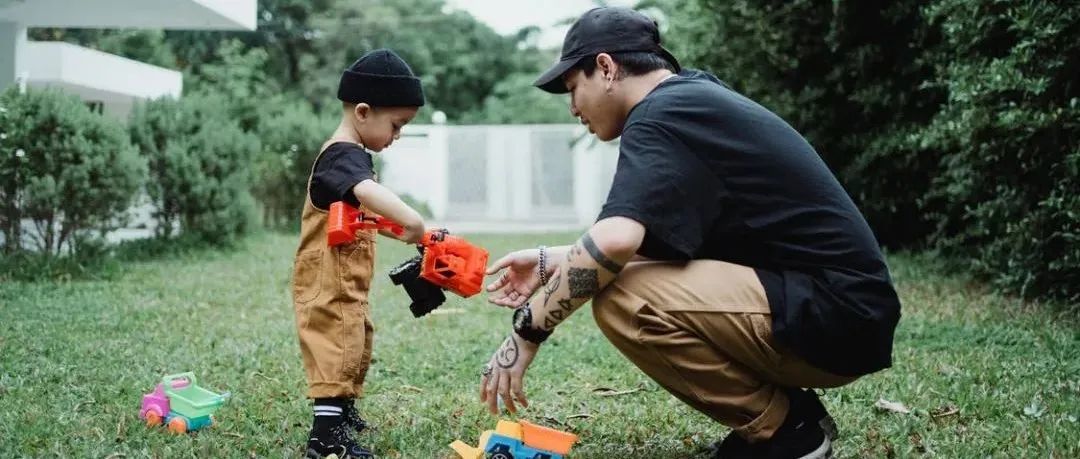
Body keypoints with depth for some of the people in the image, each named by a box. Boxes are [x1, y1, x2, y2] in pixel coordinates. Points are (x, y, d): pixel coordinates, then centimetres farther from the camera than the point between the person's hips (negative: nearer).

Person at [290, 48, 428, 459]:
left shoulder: (346, 156, 14)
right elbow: (366, 190, -43)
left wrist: (401, 231, 13)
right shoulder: (344, 156, -20)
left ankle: (342, 413, 37)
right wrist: (409, 218, -57)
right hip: (329, 281, -11)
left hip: (346, 281, 11)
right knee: (336, 349, -9)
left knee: (355, 344, 22)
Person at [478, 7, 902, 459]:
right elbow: (639, 240, 23)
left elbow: (615, 241, -28)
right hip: (841, 305, 10)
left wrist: (526, 332, -18)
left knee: (622, 300, -20)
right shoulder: (695, 98, 17)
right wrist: (554, 261, 19)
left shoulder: (659, 116, -13)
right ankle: (780, 415, 12)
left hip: (834, 316, -10)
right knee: (641, 276, 12)